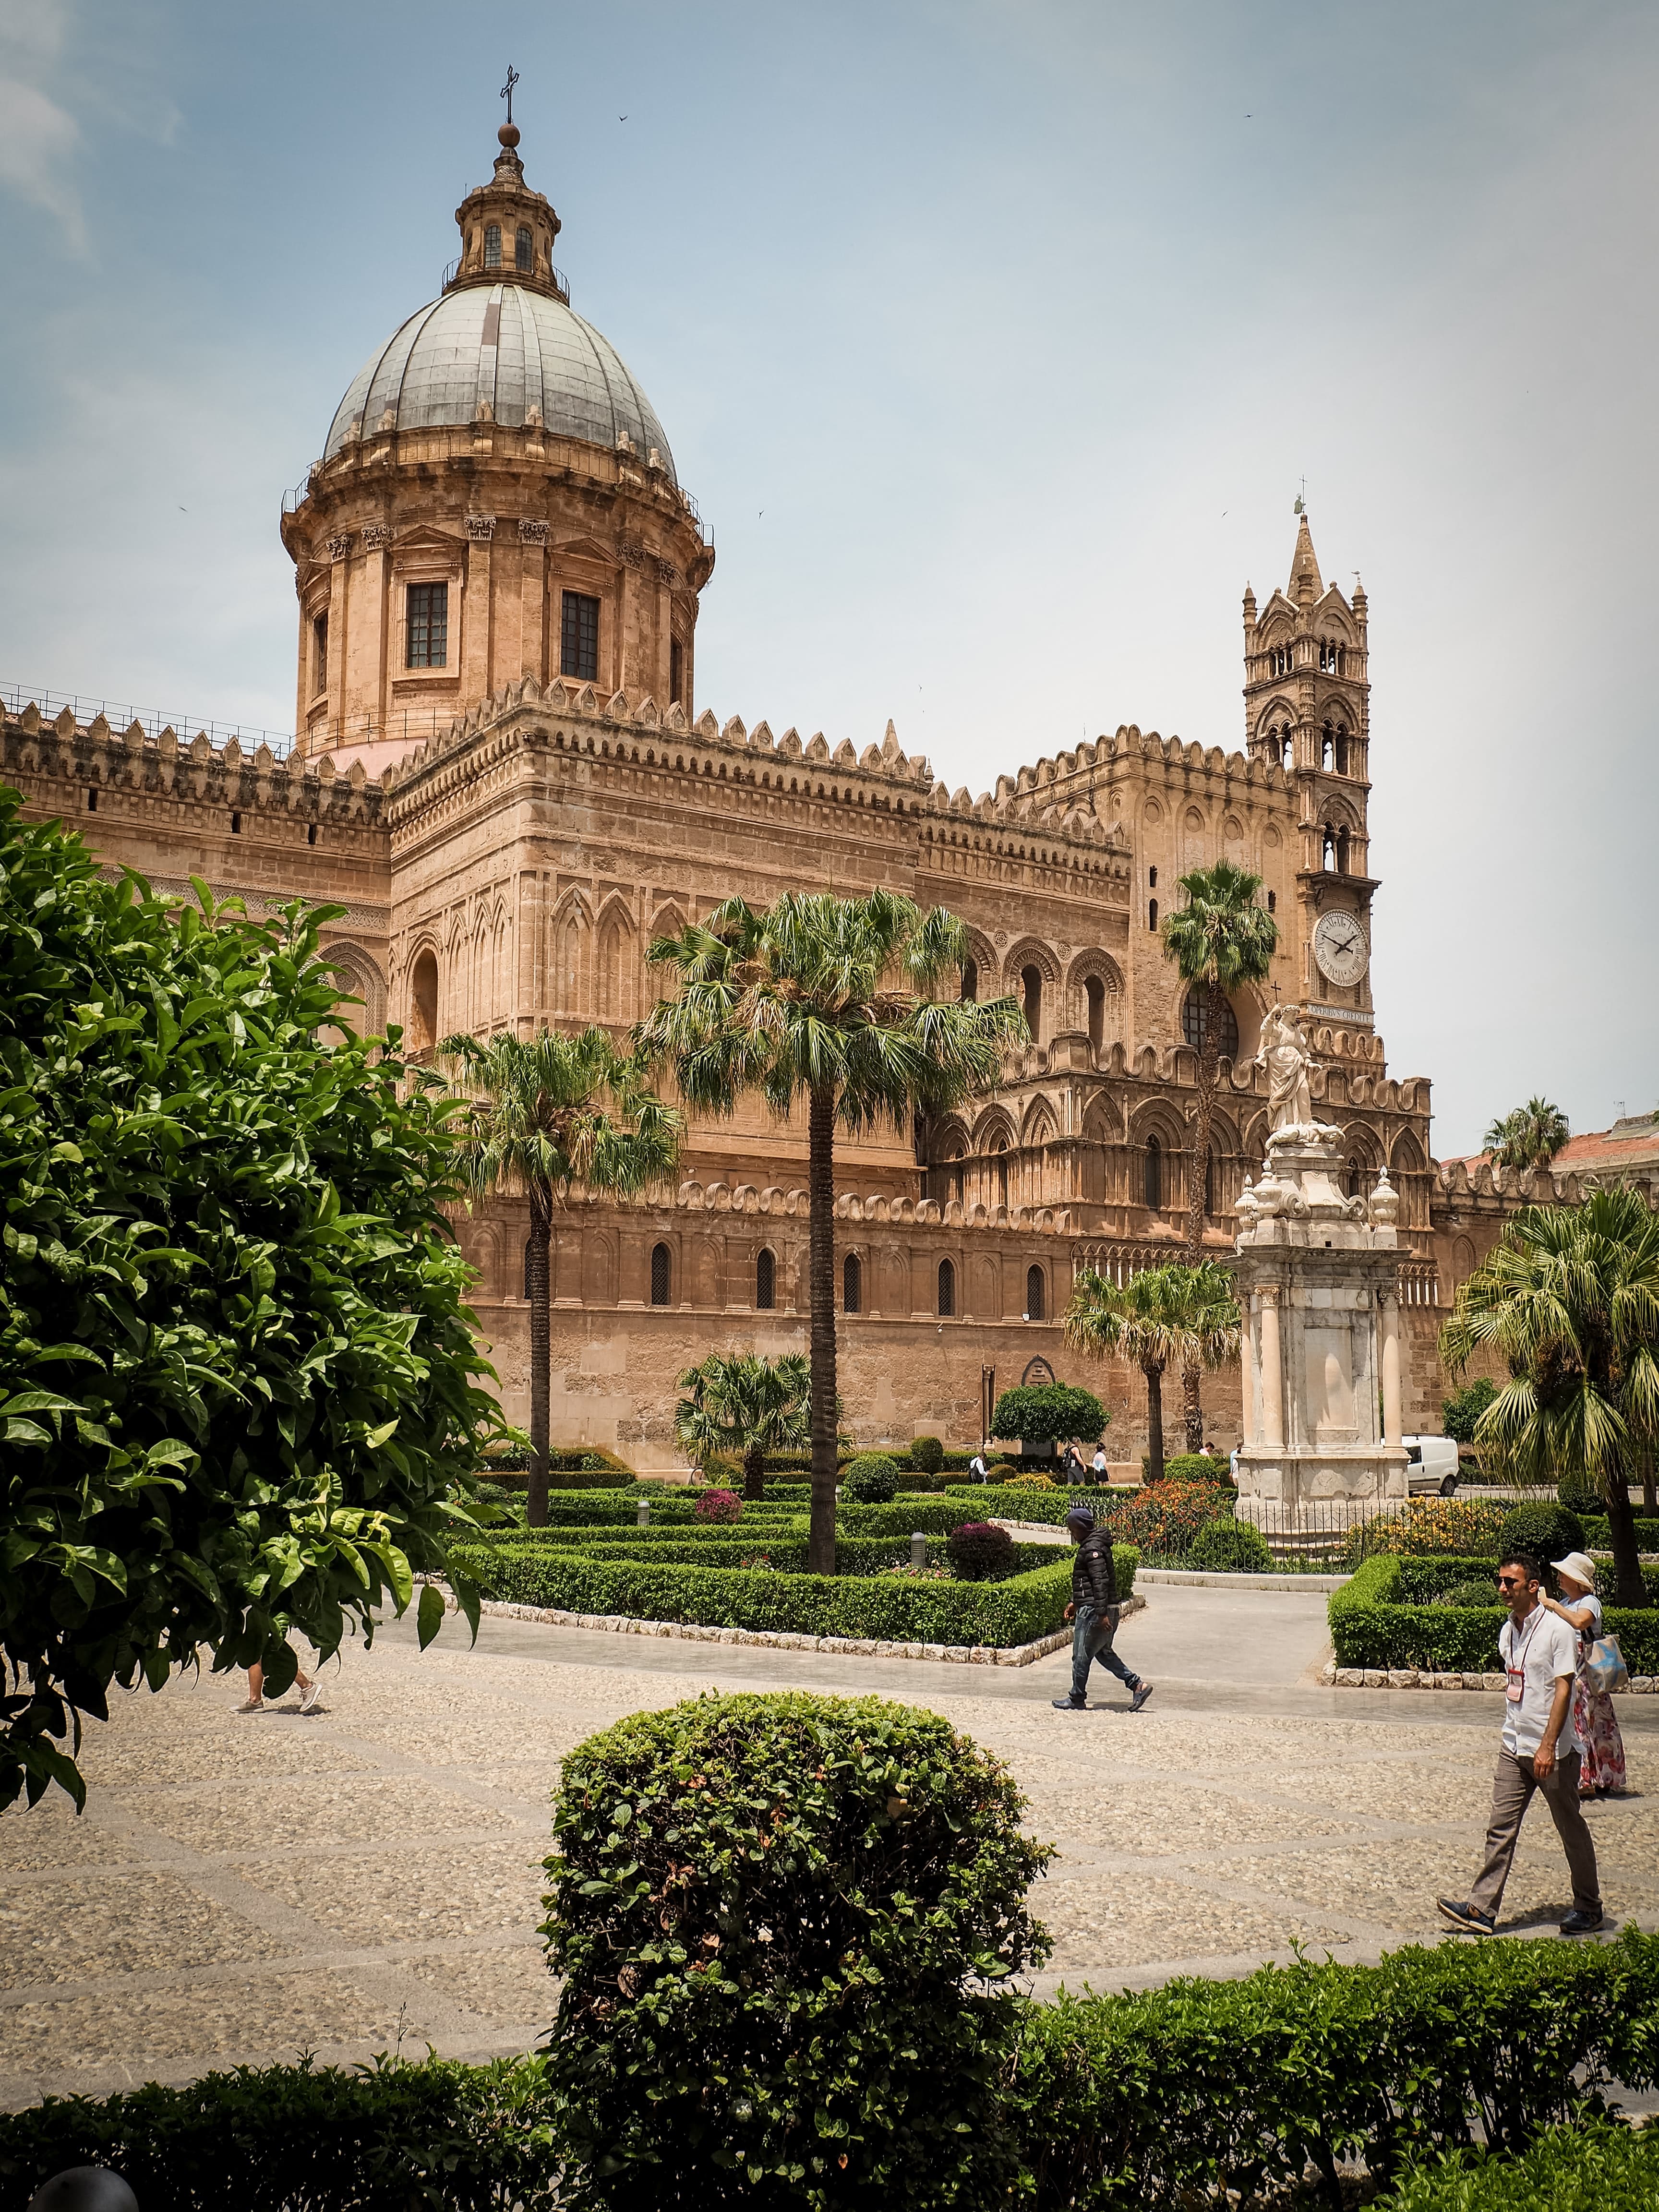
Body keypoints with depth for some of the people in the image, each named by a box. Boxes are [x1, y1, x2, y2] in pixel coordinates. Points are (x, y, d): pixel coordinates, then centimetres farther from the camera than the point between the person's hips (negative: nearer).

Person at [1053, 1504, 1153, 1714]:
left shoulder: (1092, 1549, -17)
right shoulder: (1092, 1545, 15)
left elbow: (1100, 1582, -24)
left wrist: (1102, 1614, -27)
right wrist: (1075, 1603, 29)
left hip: (1093, 1611, -11)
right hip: (1097, 1609, 11)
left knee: (1081, 1655, 1)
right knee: (1103, 1653, 16)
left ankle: (1077, 1699, 11)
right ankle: (1137, 1685, 12)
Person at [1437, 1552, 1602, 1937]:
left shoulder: (1557, 1630, -13)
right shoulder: (1507, 1632, 9)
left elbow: (1563, 1689, -17)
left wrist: (1547, 1746, -22)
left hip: (1554, 1750, -7)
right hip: (1513, 1747, 7)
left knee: (1572, 1830, 7)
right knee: (1500, 1828, 1)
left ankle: (1588, 1908, 22)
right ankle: (1482, 1909, 0)